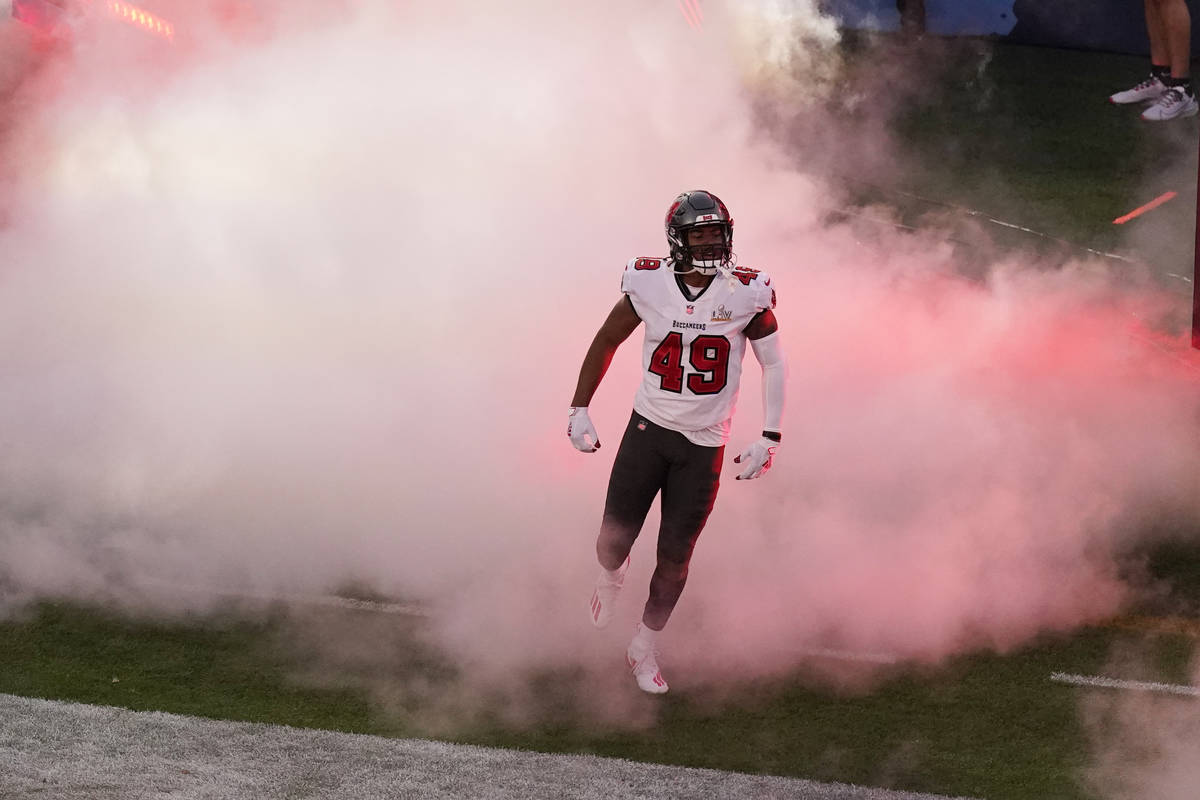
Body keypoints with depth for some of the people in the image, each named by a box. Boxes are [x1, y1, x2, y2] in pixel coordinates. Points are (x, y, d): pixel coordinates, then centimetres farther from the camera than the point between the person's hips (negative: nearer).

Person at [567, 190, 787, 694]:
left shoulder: (747, 293, -11)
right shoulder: (649, 285, -10)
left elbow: (774, 365, 1)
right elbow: (606, 342, 7)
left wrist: (770, 439, -3)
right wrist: (579, 410, 6)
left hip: (704, 444, 0)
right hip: (649, 428, 0)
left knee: (675, 558, 1)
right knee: (613, 543, 1)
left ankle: (644, 649, 24)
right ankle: (612, 576, 41)